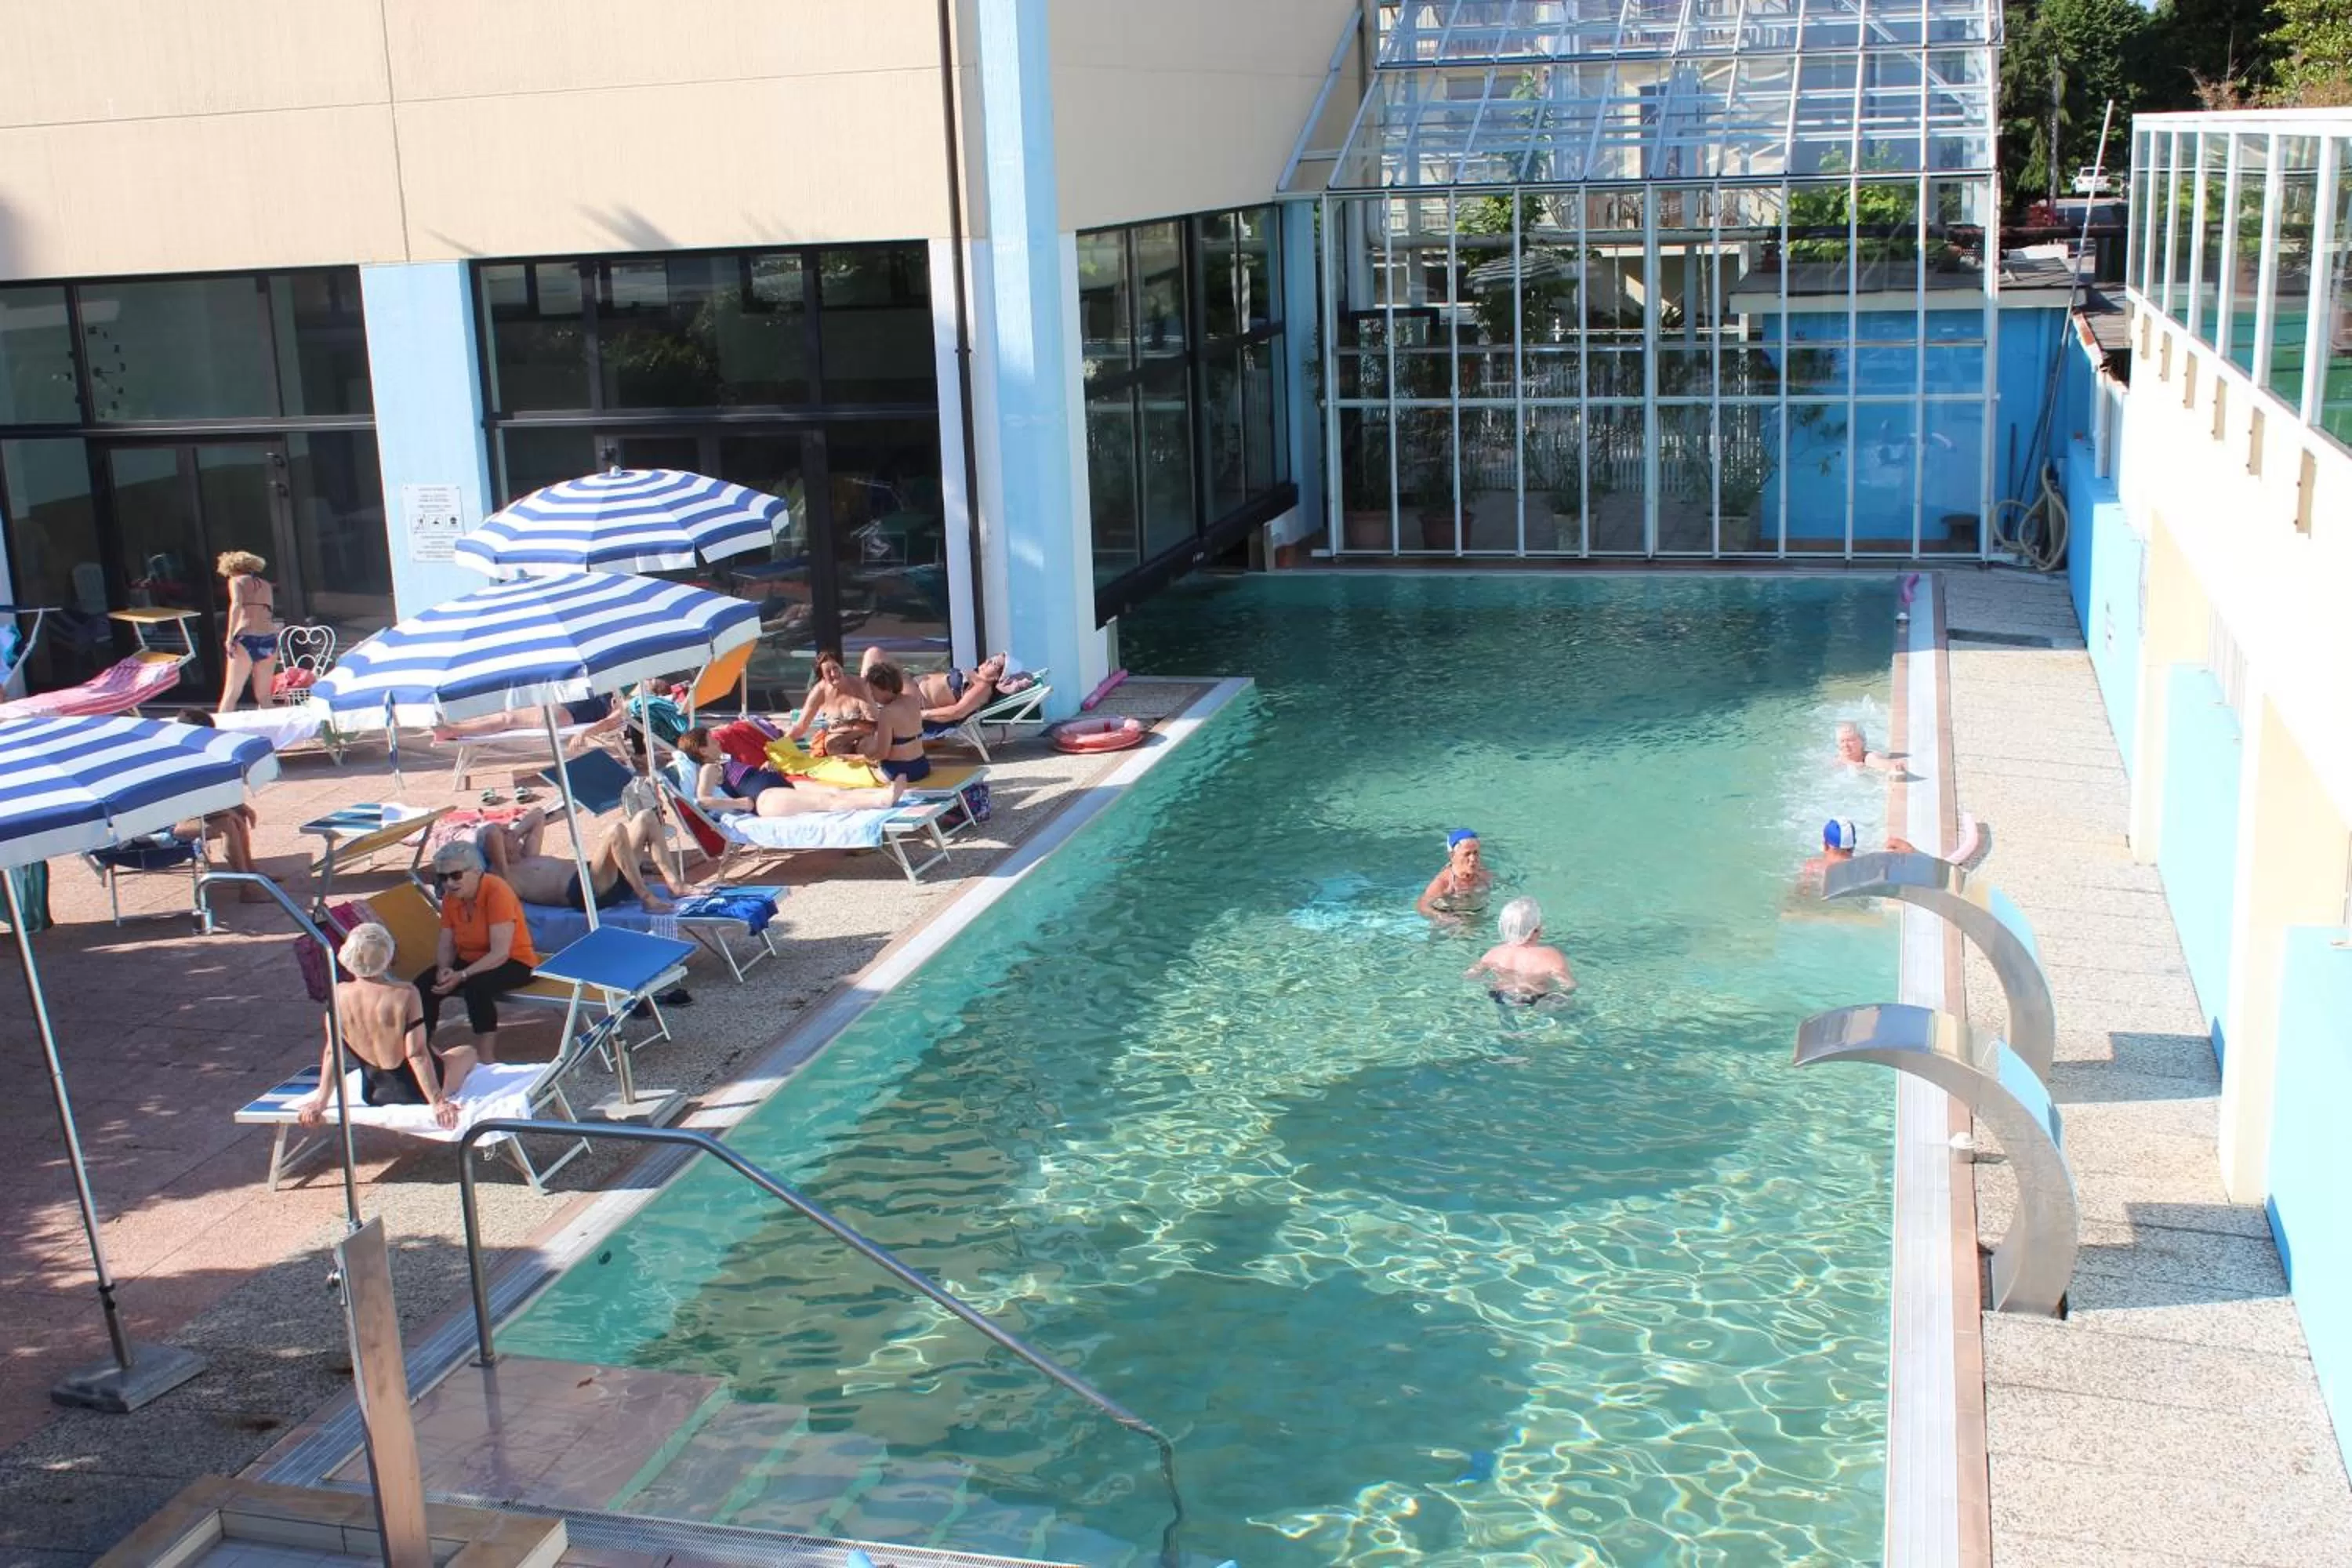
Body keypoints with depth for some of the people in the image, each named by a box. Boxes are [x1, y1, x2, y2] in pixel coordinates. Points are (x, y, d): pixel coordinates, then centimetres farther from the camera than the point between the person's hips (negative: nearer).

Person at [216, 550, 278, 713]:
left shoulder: (237, 581, 5)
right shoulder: (266, 586, 19)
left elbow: (236, 605, -11)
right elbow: (270, 613, 11)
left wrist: (230, 637, -13)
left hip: (247, 639, -4)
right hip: (269, 639, 4)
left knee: (231, 693, 2)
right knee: (264, 696, 13)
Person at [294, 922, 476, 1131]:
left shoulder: (339, 995, -13)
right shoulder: (404, 995, -26)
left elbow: (331, 1053, -6)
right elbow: (417, 1054, -24)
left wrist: (321, 1102, 1)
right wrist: (437, 1102, -20)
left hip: (373, 1095, 6)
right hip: (414, 1092, -6)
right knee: (468, 1053, 24)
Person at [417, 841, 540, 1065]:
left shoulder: (497, 892, -23)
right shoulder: (451, 898, -2)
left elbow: (500, 953, -28)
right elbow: (445, 945, 0)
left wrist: (461, 976, -34)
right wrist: (444, 969, -22)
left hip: (514, 964, -7)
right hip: (471, 961, 7)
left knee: (476, 985, -36)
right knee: (424, 984, -15)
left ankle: (487, 1061, -27)